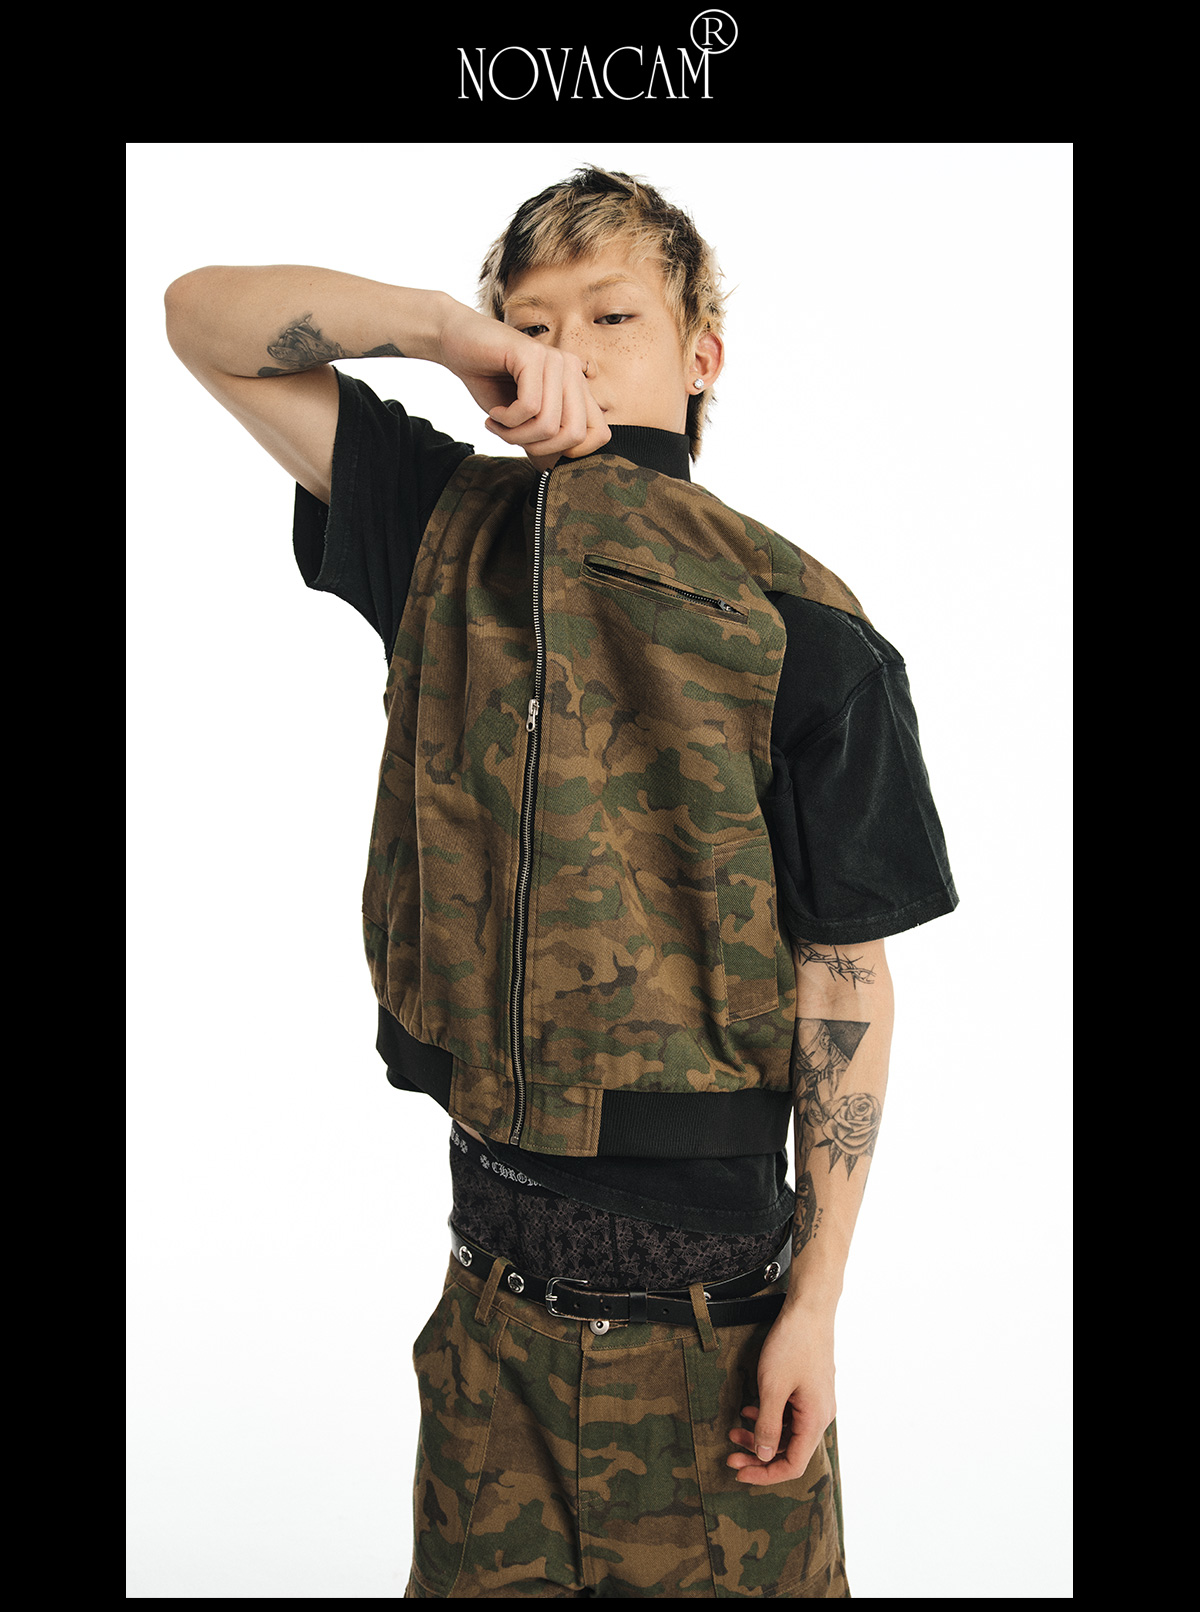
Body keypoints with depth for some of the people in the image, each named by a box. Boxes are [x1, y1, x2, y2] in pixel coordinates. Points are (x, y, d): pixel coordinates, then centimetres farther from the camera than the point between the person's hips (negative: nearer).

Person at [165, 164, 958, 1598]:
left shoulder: (800, 630, -8)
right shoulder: (448, 536, 3)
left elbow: (847, 971, -7)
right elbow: (207, 319, 4)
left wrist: (817, 1296, -9)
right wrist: (453, 331, -14)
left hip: (705, 1291, -3)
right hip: (495, 1274, 4)